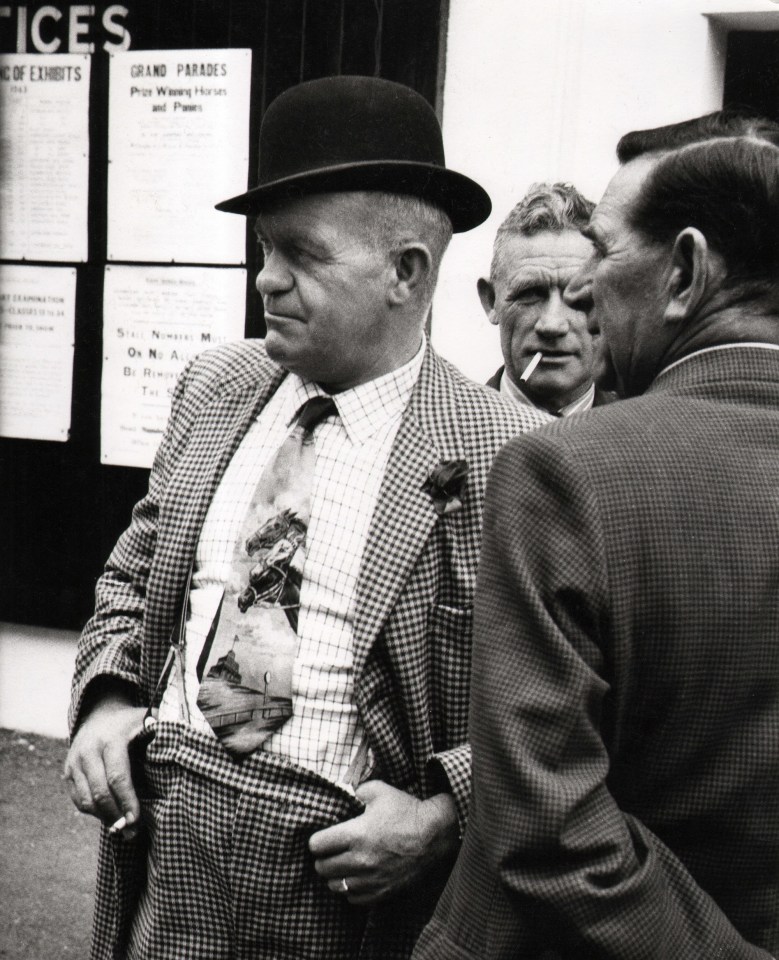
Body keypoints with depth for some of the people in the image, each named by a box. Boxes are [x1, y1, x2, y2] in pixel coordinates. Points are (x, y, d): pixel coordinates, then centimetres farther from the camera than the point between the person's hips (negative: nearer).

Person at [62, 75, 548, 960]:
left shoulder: (508, 456, -14)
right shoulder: (214, 386, 3)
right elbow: (133, 576, 13)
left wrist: (443, 816, -18)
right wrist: (106, 700, -3)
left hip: (340, 880, -4)